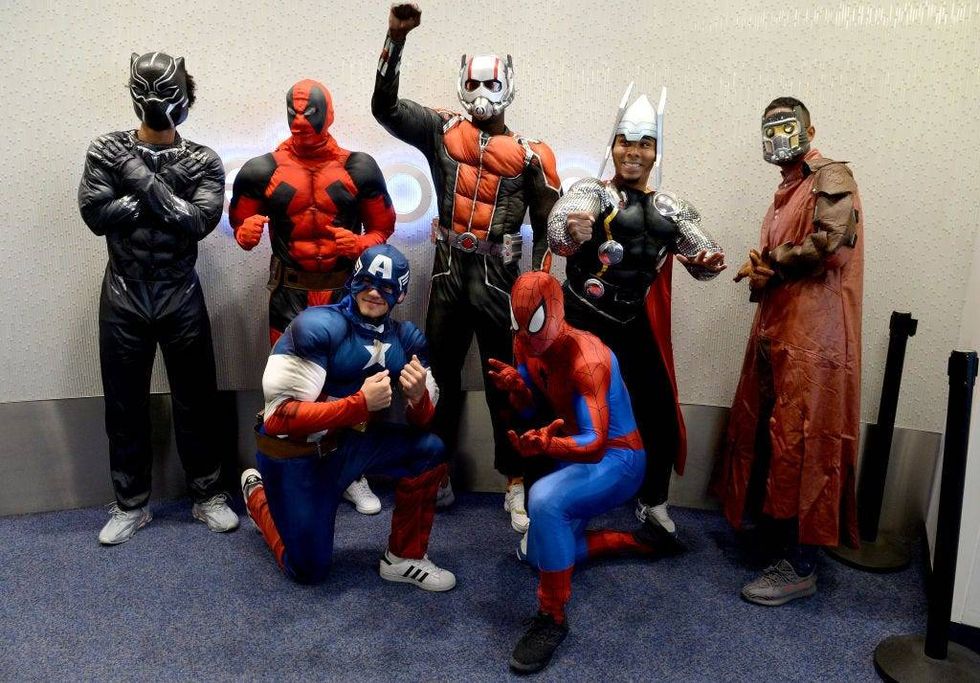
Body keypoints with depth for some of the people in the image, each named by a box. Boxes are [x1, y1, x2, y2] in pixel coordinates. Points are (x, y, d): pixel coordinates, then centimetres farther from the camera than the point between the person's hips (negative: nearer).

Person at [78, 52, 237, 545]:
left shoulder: (203, 162, -1)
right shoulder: (106, 151, 1)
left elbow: (200, 221, -15)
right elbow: (96, 215, -12)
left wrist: (143, 180, -16)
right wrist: (164, 200, -14)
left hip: (180, 297, -1)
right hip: (123, 296, 1)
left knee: (194, 399, 7)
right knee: (124, 403, 10)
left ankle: (208, 496, 24)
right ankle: (131, 504, 26)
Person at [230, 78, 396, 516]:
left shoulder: (358, 168, 1)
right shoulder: (263, 170, 2)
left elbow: (382, 225, 5)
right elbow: (240, 221, 9)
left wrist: (362, 244, -15)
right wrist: (246, 233, -15)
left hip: (343, 288, 0)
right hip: (289, 291, 0)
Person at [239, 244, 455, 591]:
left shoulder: (407, 339, -4)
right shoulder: (317, 326, -24)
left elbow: (419, 423, -2)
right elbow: (283, 416, -28)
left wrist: (418, 397, -25)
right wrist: (361, 403, -34)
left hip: (351, 443, 5)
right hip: (295, 454, -5)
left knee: (428, 450, -15)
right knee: (309, 571, 7)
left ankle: (403, 558, 3)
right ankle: (258, 493, 35)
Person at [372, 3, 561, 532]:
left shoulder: (528, 154, 0)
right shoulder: (441, 132, 4)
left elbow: (546, 224, 4)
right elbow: (384, 106, -4)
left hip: (498, 274, -2)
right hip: (448, 270, 2)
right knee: (441, 375, 11)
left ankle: (516, 487, 14)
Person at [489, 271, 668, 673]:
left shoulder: (586, 358, -30)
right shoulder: (525, 345, -7)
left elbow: (597, 442, -36)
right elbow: (531, 413, 1)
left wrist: (548, 446, -57)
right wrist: (516, 388, -22)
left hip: (617, 459, -9)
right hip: (574, 455, 9)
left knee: (544, 500, -38)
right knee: (535, 553, 16)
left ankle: (552, 618, -19)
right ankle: (634, 541, 30)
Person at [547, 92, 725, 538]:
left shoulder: (670, 208, 13)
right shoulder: (591, 191, -3)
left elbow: (702, 258, 6)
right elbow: (559, 228, -24)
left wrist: (711, 260, -19)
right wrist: (571, 231, -48)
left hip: (638, 325, 5)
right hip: (586, 319, -4)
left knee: (660, 414, 8)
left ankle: (653, 502, 31)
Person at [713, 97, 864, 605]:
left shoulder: (830, 177, -4)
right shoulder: (786, 192, 22)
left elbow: (832, 240, -21)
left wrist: (770, 265, -8)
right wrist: (761, 272, -1)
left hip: (812, 334, -9)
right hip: (776, 329, 9)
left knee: (801, 443, -6)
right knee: (767, 432, 13)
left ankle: (801, 567, 2)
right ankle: (773, 528, 28)